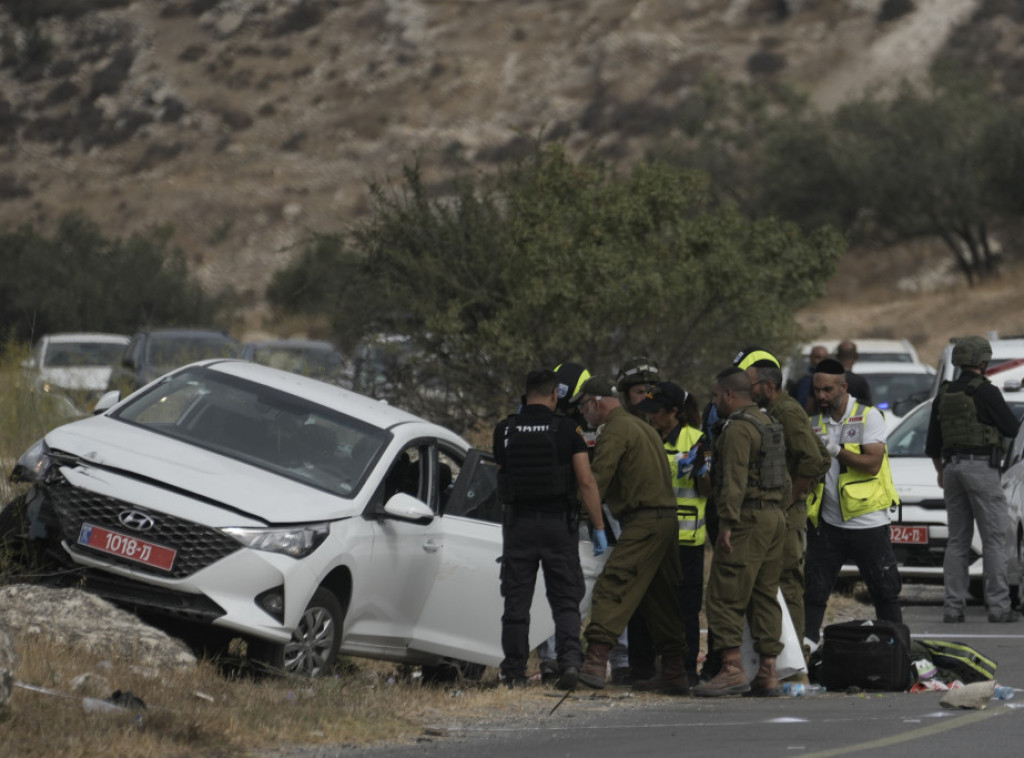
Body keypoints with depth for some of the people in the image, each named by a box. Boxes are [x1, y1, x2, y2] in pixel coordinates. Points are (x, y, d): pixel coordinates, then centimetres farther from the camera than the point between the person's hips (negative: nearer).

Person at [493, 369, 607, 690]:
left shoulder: (505, 431, 2)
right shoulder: (567, 429, -5)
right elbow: (586, 481, -8)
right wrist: (599, 528, -5)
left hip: (518, 520, 1)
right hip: (558, 521, -1)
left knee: (516, 601, 8)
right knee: (565, 600, 3)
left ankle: (514, 671, 10)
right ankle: (570, 659, -15)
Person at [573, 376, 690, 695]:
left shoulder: (615, 432, -8)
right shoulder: (642, 427, 23)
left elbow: (597, 480, -16)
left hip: (643, 522, -10)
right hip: (666, 520, 10)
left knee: (612, 587, -17)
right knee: (661, 597, 13)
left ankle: (596, 659, -29)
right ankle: (674, 672, 16)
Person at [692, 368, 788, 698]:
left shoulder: (737, 428, -11)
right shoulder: (768, 423, 19)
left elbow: (734, 481, -20)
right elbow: (783, 478, 23)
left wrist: (727, 523, -23)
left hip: (748, 518, -10)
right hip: (774, 516, 10)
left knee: (726, 596, -8)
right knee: (765, 597, 10)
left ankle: (732, 668, -15)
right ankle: (767, 673, 8)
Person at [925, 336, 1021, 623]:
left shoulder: (944, 395, 11)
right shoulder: (985, 392, -11)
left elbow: (932, 443, 16)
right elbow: (1011, 428, -6)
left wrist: (941, 471, 31)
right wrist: (999, 408, 14)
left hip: (953, 468, 6)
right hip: (981, 466, -6)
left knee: (957, 540, 10)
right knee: (994, 538, -3)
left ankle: (952, 606, 6)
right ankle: (998, 606, -7)